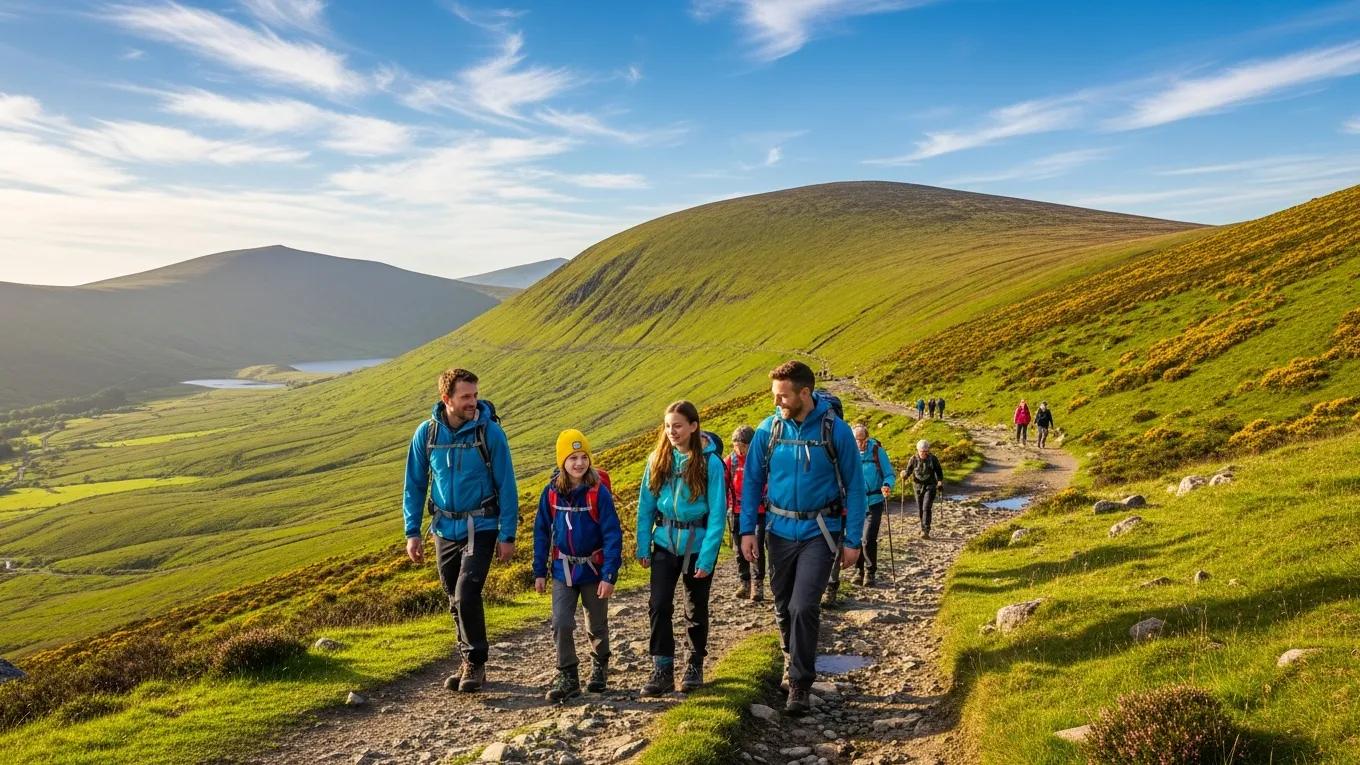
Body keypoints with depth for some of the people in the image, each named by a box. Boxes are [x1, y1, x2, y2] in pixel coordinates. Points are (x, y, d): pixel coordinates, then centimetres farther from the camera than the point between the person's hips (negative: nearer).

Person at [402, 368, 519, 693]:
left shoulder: (490, 432, -11)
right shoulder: (426, 433, -3)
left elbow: (507, 486, -7)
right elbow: (414, 486, 6)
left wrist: (507, 535, -8)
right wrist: (412, 532, 1)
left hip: (481, 528, -4)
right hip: (444, 529, 4)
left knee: (466, 595, -14)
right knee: (456, 601, 13)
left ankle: (475, 664, 5)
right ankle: (470, 664, 29)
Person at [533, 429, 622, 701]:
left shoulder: (598, 492, -16)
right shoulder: (552, 492, -7)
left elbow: (613, 535, -14)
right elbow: (541, 532, 2)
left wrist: (609, 575, -18)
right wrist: (539, 571, 2)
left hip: (593, 569, -2)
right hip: (563, 570, 2)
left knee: (597, 625, 14)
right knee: (561, 624, -7)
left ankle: (599, 667, 38)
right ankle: (567, 677, 8)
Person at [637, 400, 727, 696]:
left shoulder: (710, 462, -14)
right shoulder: (657, 460, -3)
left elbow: (717, 513, -14)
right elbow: (646, 505, 2)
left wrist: (707, 557, -16)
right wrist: (643, 547, -2)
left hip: (698, 544, -2)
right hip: (665, 542, 2)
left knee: (696, 608, 13)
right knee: (659, 606, -6)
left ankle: (695, 665, 32)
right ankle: (662, 670, 5)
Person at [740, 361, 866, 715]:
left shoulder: (836, 430, -11)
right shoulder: (768, 429, -4)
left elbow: (854, 486, -5)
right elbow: (752, 481, 4)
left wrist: (853, 540, -5)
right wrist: (747, 529, -2)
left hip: (819, 531, -3)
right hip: (780, 530, 3)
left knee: (804, 607, -12)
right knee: (784, 606, 15)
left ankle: (800, 683, 4)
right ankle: (793, 657, 43)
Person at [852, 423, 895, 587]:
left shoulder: (877, 451, -7)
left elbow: (889, 475, -3)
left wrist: (887, 486, -24)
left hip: (874, 502, -3)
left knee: (868, 539, -10)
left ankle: (871, 572, 9)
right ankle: (859, 570, 26)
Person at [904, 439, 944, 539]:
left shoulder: (933, 459, -5)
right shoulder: (913, 459, -4)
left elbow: (939, 471, 10)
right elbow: (908, 470, 3)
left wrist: (940, 482, 6)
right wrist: (905, 474, -18)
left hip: (930, 487, -2)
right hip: (918, 486, 2)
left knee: (926, 508, -14)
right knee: (920, 508, 10)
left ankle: (926, 531, -16)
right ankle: (923, 528, 28)